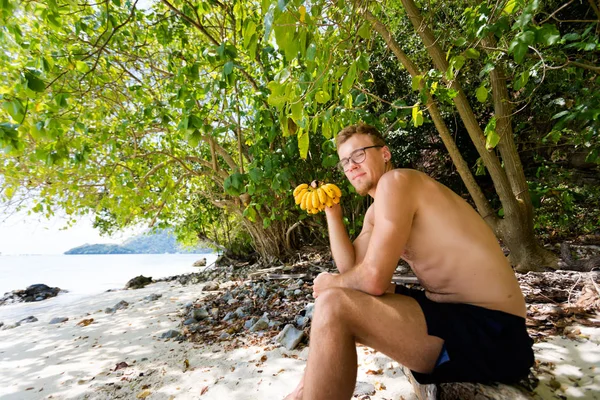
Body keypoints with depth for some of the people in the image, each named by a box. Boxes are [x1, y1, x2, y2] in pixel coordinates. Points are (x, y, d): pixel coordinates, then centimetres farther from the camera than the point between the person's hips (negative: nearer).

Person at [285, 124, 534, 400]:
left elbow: (373, 278, -22)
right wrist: (332, 211, 7)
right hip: (453, 313, 10)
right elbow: (350, 267, 10)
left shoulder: (394, 180, -15)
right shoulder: (375, 212, 13)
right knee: (347, 296, 15)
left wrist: (330, 283, -3)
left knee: (333, 305, -24)